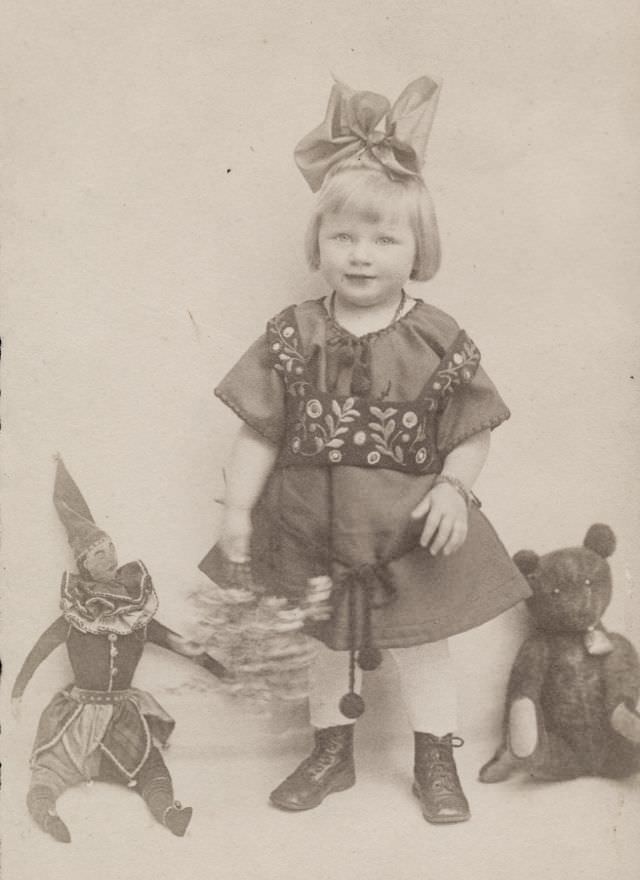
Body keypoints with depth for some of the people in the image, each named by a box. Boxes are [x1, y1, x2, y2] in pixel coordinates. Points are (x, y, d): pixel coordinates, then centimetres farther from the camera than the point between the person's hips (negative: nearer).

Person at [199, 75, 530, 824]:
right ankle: (331, 755, 41)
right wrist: (237, 508, -6)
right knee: (329, 648, 19)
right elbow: (259, 431, -4)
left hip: (409, 535, -1)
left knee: (422, 648, 14)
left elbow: (473, 434, -3)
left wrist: (453, 488, -19)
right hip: (313, 530, 2)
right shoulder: (293, 337, -8)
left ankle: (436, 765, 35)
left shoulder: (440, 343, -10)